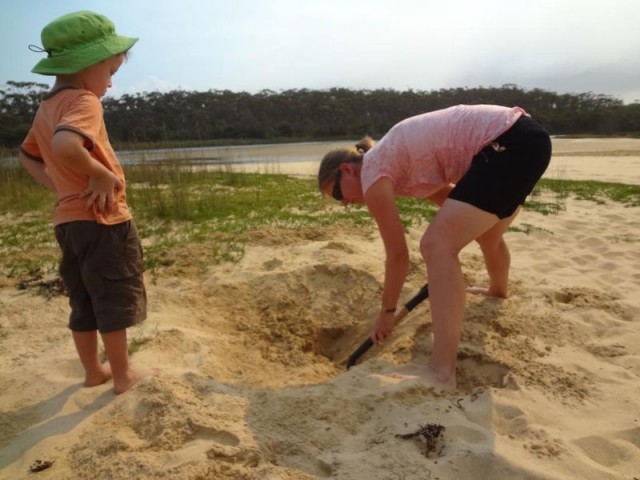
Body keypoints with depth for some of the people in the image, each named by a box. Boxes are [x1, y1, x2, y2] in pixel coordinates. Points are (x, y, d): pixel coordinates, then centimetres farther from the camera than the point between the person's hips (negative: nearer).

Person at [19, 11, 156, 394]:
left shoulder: (48, 106, 14)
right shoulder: (83, 102, -15)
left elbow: (28, 156, 25)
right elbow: (65, 146, -36)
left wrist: (62, 186, 16)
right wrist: (102, 174, -22)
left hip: (68, 220, 9)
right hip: (102, 220, -9)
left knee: (85, 303, 17)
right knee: (115, 302, 4)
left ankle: (94, 370, 31)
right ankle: (124, 375, 17)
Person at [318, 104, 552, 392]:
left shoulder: (372, 174, -7)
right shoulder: (392, 159, 19)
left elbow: (397, 254, -3)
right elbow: (454, 197, 25)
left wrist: (386, 312, 9)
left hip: (509, 143, -10)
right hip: (526, 137, 10)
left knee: (436, 246, -17)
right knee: (487, 236, 32)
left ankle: (441, 373, -20)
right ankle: (498, 290, 64)